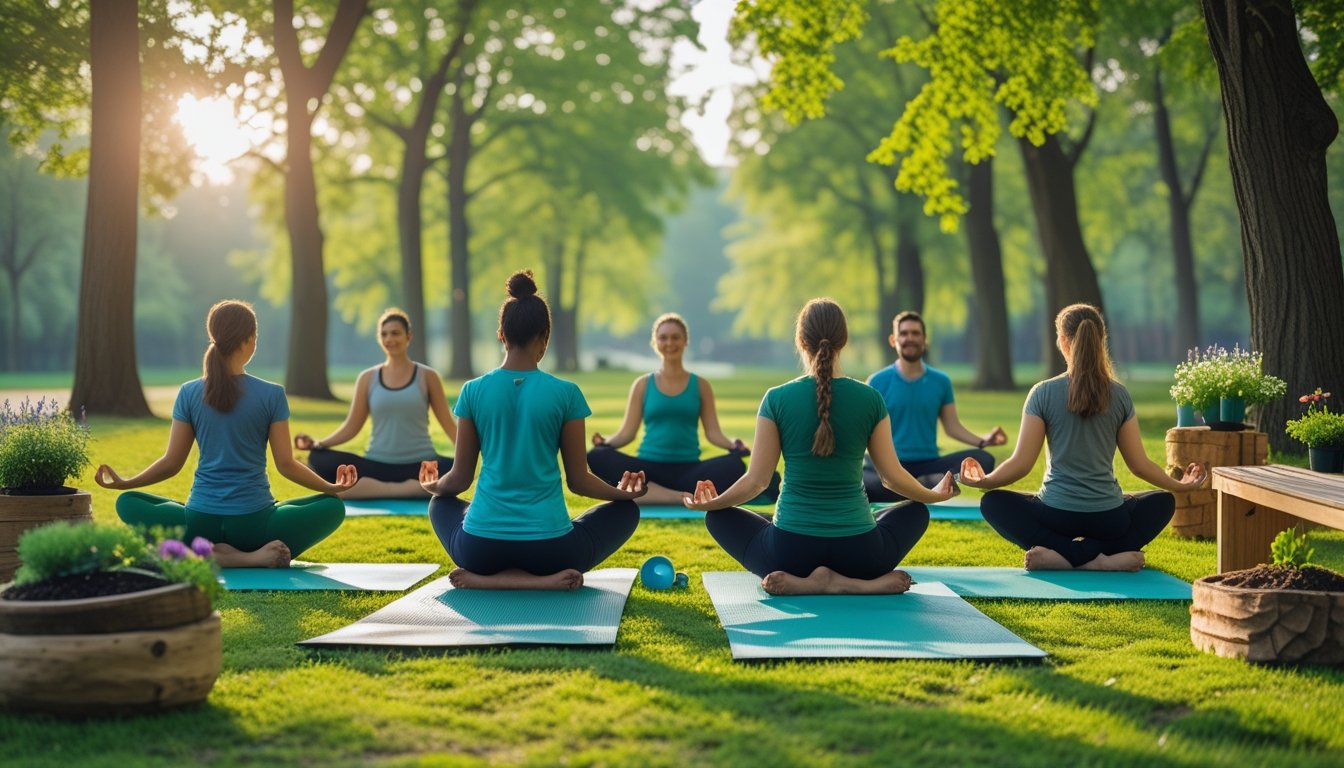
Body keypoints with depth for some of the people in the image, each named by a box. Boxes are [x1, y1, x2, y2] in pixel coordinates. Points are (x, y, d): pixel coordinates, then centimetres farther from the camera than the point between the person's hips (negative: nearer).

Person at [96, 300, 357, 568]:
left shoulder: (189, 393, 0)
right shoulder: (272, 395, -5)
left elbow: (171, 463, 3)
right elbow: (285, 464, -3)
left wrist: (123, 483, 20)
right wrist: (332, 487, 13)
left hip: (201, 524, 1)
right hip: (254, 523, 0)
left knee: (127, 503, 23)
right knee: (333, 506, 20)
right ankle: (256, 557, -6)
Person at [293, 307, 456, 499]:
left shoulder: (427, 376, 4)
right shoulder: (368, 378, 8)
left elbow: (448, 424, 3)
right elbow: (352, 426, 8)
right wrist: (317, 444, -7)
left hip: (420, 466, -2)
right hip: (378, 465, 2)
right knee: (319, 460, -24)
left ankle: (373, 490, -30)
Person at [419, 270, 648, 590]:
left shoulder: (473, 391, -2)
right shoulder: (566, 393, -7)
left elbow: (460, 479, 6)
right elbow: (579, 480, 1)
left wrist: (435, 486, 30)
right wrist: (623, 492, 22)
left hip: (481, 550, 2)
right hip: (548, 548, -2)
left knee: (442, 503, 36)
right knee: (625, 511, 25)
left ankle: (487, 577, 5)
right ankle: (544, 578, -1)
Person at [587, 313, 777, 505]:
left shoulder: (700, 385, 11)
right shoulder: (642, 385, 10)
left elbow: (713, 432, 6)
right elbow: (627, 432, 7)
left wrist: (733, 445, -15)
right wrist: (605, 442, -14)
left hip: (688, 470, 0)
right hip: (649, 469, 0)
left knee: (735, 465, -32)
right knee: (597, 457, -32)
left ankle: (649, 493, -34)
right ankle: (683, 498, -37)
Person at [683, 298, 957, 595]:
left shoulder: (777, 399, -7)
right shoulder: (871, 399, -4)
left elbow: (756, 480, -3)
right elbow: (893, 475, 3)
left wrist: (710, 503, 16)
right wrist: (934, 494, 25)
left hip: (792, 551, -2)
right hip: (858, 554, 2)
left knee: (719, 518, 25)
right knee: (916, 512, 32)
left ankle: (799, 582, -1)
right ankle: (862, 583, 2)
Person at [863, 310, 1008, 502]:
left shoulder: (941, 381, 10)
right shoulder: (877, 382, 2)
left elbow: (952, 426, 13)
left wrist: (982, 441, -2)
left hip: (929, 465, 3)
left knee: (983, 459, -24)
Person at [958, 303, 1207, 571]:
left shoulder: (1043, 393, -7)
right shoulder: (1119, 395, -1)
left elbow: (1021, 463, -6)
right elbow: (1139, 464, 4)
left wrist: (982, 480, 13)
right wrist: (1179, 485, 22)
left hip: (1057, 516, -2)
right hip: (1108, 519, 2)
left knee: (993, 503, 24)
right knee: (1163, 502, 30)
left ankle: (1062, 554, -3)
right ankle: (1103, 557, 1)